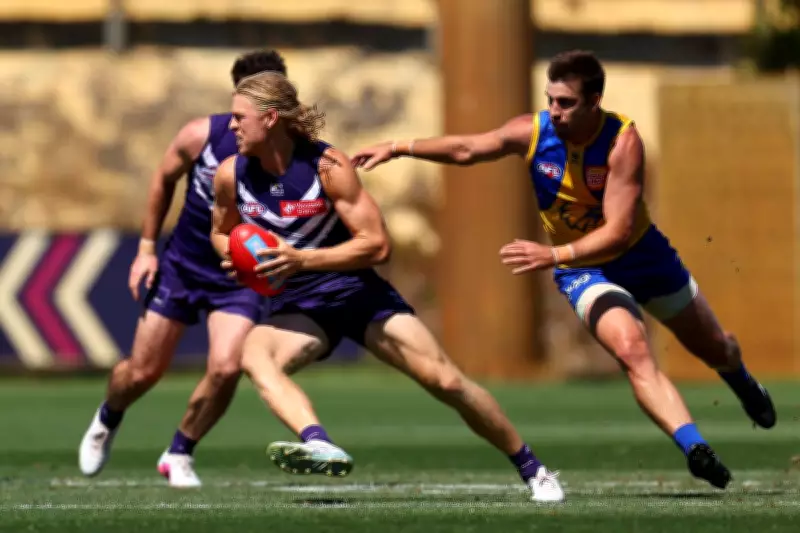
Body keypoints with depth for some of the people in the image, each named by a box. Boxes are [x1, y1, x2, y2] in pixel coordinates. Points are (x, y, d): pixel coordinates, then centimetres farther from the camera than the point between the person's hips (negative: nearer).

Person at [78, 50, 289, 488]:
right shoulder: (201, 136, -17)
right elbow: (164, 179, 4)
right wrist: (147, 246, 5)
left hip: (239, 279, -1)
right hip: (181, 266, 1)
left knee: (225, 368, -22)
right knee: (143, 372, 8)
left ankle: (179, 453, 5)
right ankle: (108, 419, 45)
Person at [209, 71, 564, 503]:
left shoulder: (327, 166, -18)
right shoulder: (231, 175, -7)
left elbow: (377, 245, -18)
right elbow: (222, 232, 14)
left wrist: (302, 260, -27)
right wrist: (235, 257, -10)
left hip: (357, 290, -3)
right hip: (298, 305, 3)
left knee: (446, 381, -7)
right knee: (254, 356, -32)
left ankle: (533, 471, 11)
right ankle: (320, 446, -53)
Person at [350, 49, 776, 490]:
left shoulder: (623, 141, -30)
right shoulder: (532, 132, -20)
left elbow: (618, 233, -36)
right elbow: (467, 149, -1)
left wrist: (553, 255, -46)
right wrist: (398, 149, -7)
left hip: (643, 255, 0)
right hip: (584, 272, 0)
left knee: (715, 349, 21)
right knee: (632, 350, -30)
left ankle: (743, 385, 57)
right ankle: (695, 449, -38)